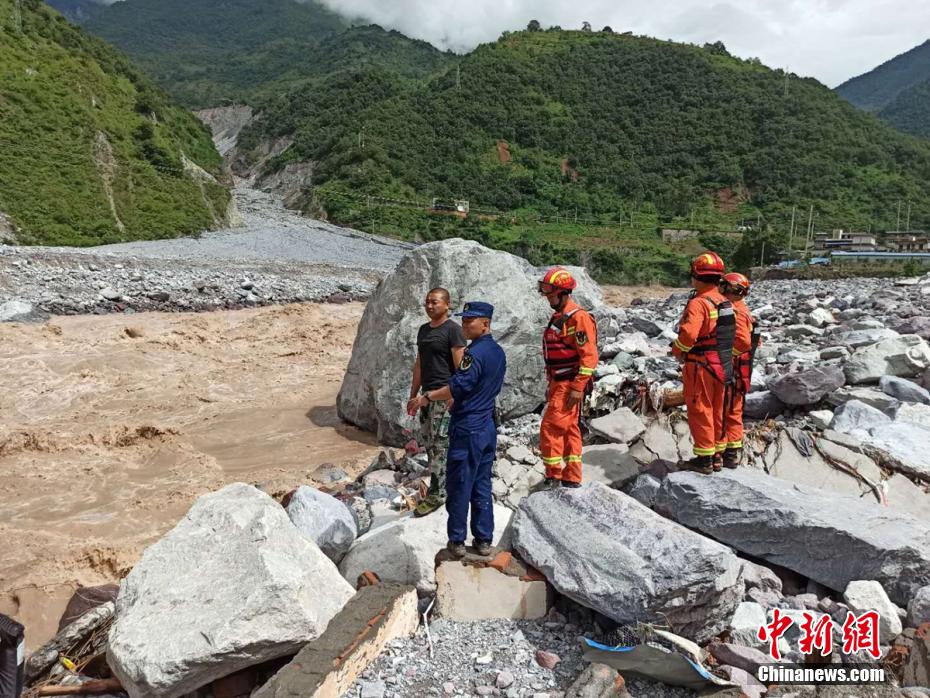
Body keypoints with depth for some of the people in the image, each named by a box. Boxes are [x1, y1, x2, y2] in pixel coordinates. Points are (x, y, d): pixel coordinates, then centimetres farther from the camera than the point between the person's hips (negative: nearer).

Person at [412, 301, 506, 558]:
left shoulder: (474, 352, -19)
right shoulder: (498, 352, 9)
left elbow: (457, 387, -24)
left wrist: (427, 397, -13)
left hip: (467, 429, -8)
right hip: (488, 427, 8)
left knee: (459, 486, 4)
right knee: (482, 485, 14)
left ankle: (457, 540, 13)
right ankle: (484, 539, 20)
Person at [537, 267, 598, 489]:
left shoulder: (579, 318, -16)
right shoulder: (557, 318, 14)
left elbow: (589, 356, -20)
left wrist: (578, 387, -22)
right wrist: (550, 384, 22)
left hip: (570, 385, -10)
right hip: (559, 384, 10)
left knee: (550, 427, -9)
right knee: (569, 430, 13)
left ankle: (553, 477, 1)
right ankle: (571, 479, 21)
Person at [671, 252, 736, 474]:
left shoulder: (699, 303, -20)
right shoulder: (724, 302, 8)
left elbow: (688, 334, -31)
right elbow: (728, 334, 13)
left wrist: (678, 351, -12)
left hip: (701, 366, -8)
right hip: (722, 365, 8)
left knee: (699, 411, 1)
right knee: (717, 410, 17)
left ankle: (704, 459, 7)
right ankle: (718, 453, 28)